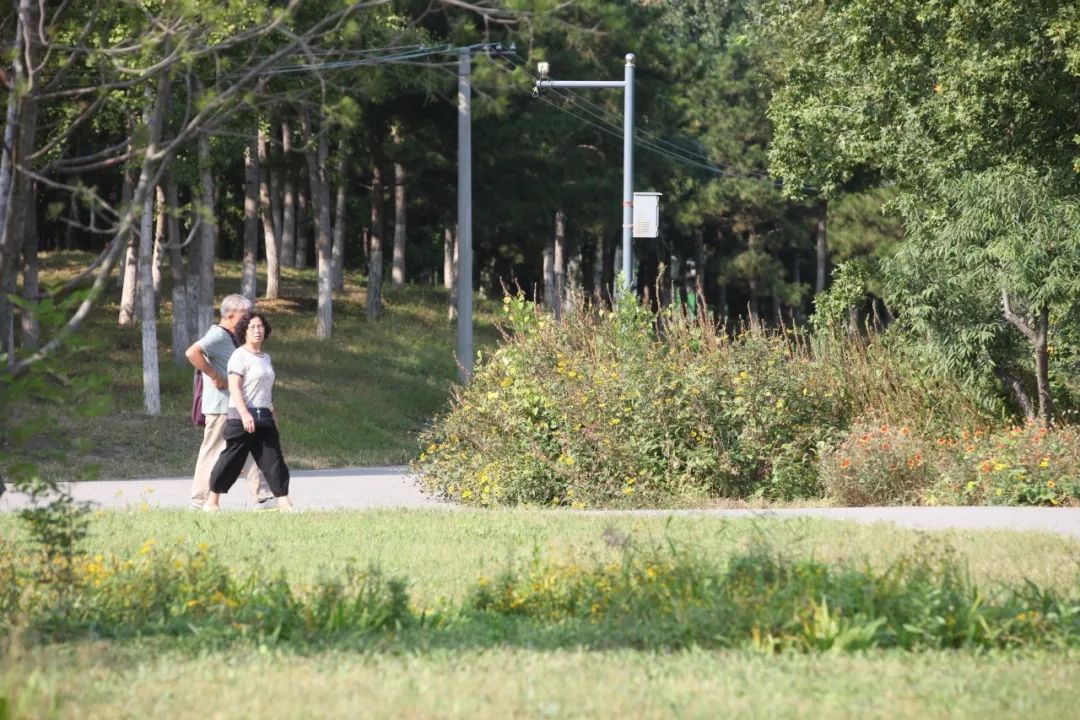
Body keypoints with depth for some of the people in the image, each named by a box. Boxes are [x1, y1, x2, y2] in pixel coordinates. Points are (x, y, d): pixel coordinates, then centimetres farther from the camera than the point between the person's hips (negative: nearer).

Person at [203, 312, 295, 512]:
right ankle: (212, 501, 10)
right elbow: (234, 387, -16)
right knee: (232, 460, -2)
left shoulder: (265, 358, 18)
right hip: (242, 417, -7)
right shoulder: (240, 356, -7)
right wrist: (245, 414, -26)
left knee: (273, 459, -1)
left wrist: (274, 416, 23)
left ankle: (284, 502, -5)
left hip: (264, 418, 7)